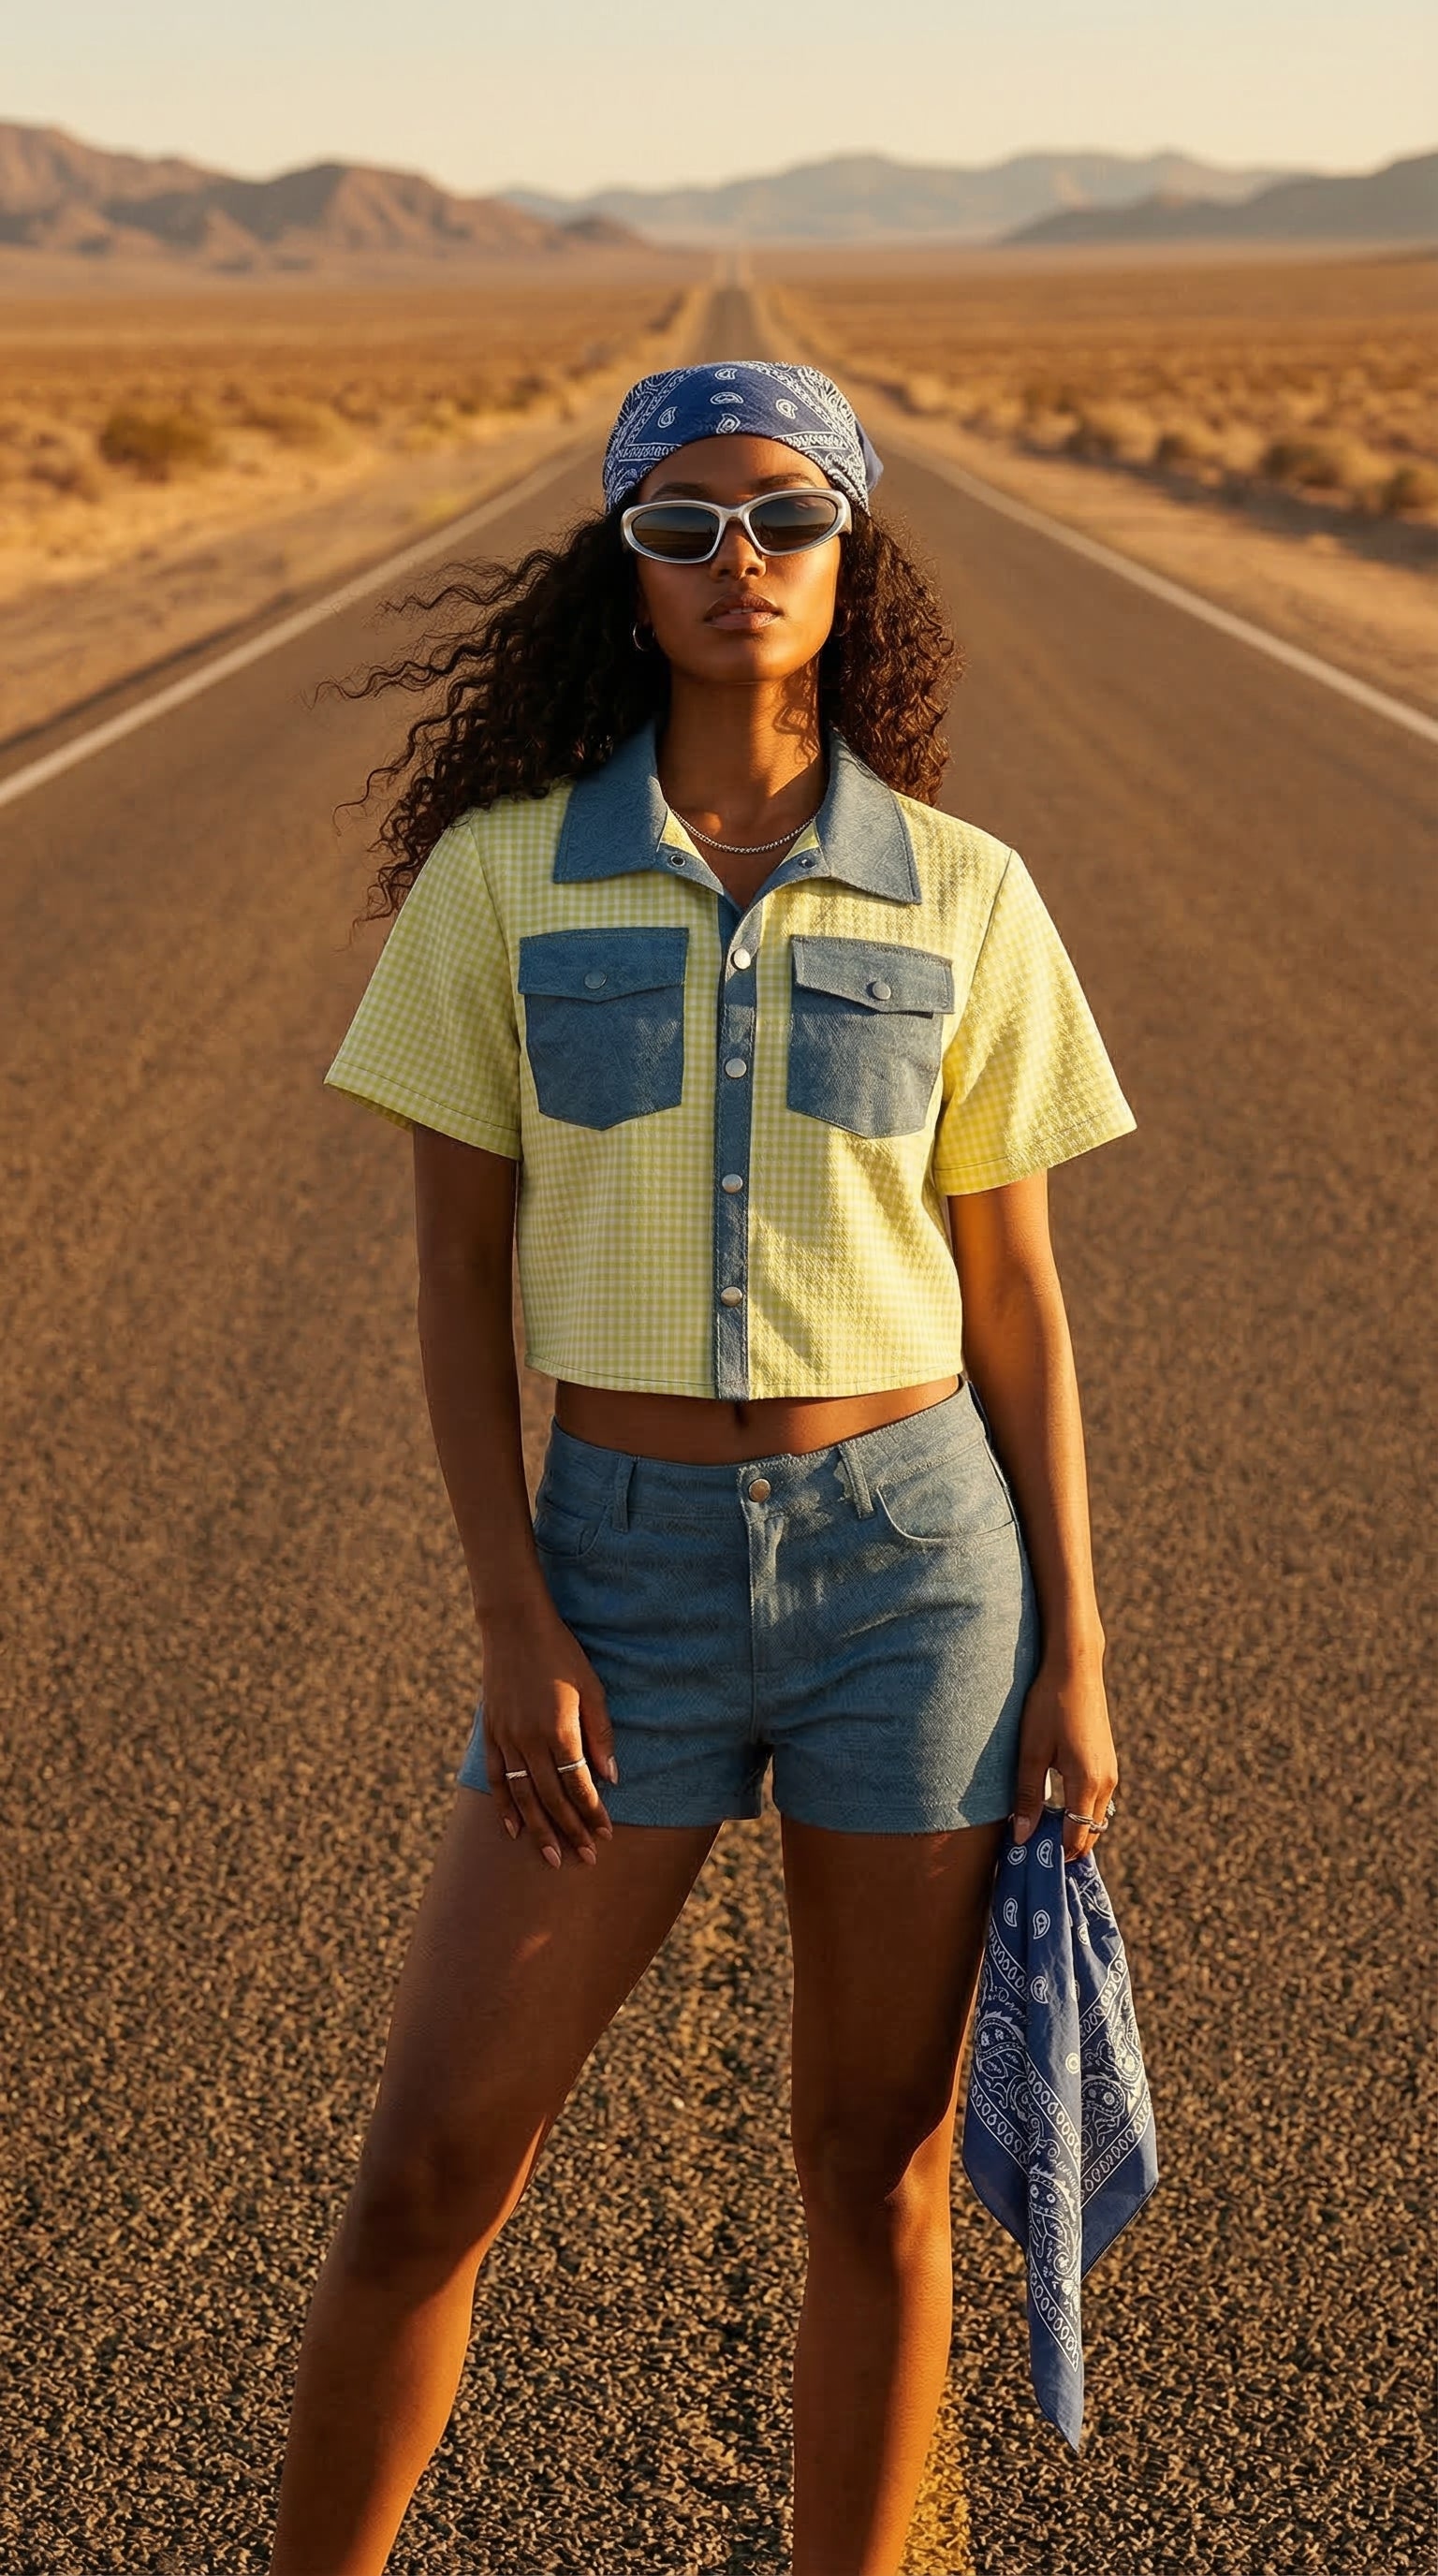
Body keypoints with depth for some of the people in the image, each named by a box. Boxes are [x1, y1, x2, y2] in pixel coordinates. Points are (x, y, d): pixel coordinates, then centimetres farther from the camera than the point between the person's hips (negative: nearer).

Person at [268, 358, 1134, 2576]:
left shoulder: (961, 895, 0)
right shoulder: (500, 872, -2)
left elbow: (1014, 1296, 3)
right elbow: (457, 1277, -1)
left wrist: (1074, 1656, 0)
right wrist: (517, 1631, -9)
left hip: (916, 1556, 0)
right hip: (623, 1568, 0)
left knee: (880, 2169, 8)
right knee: (429, 2172, 1)